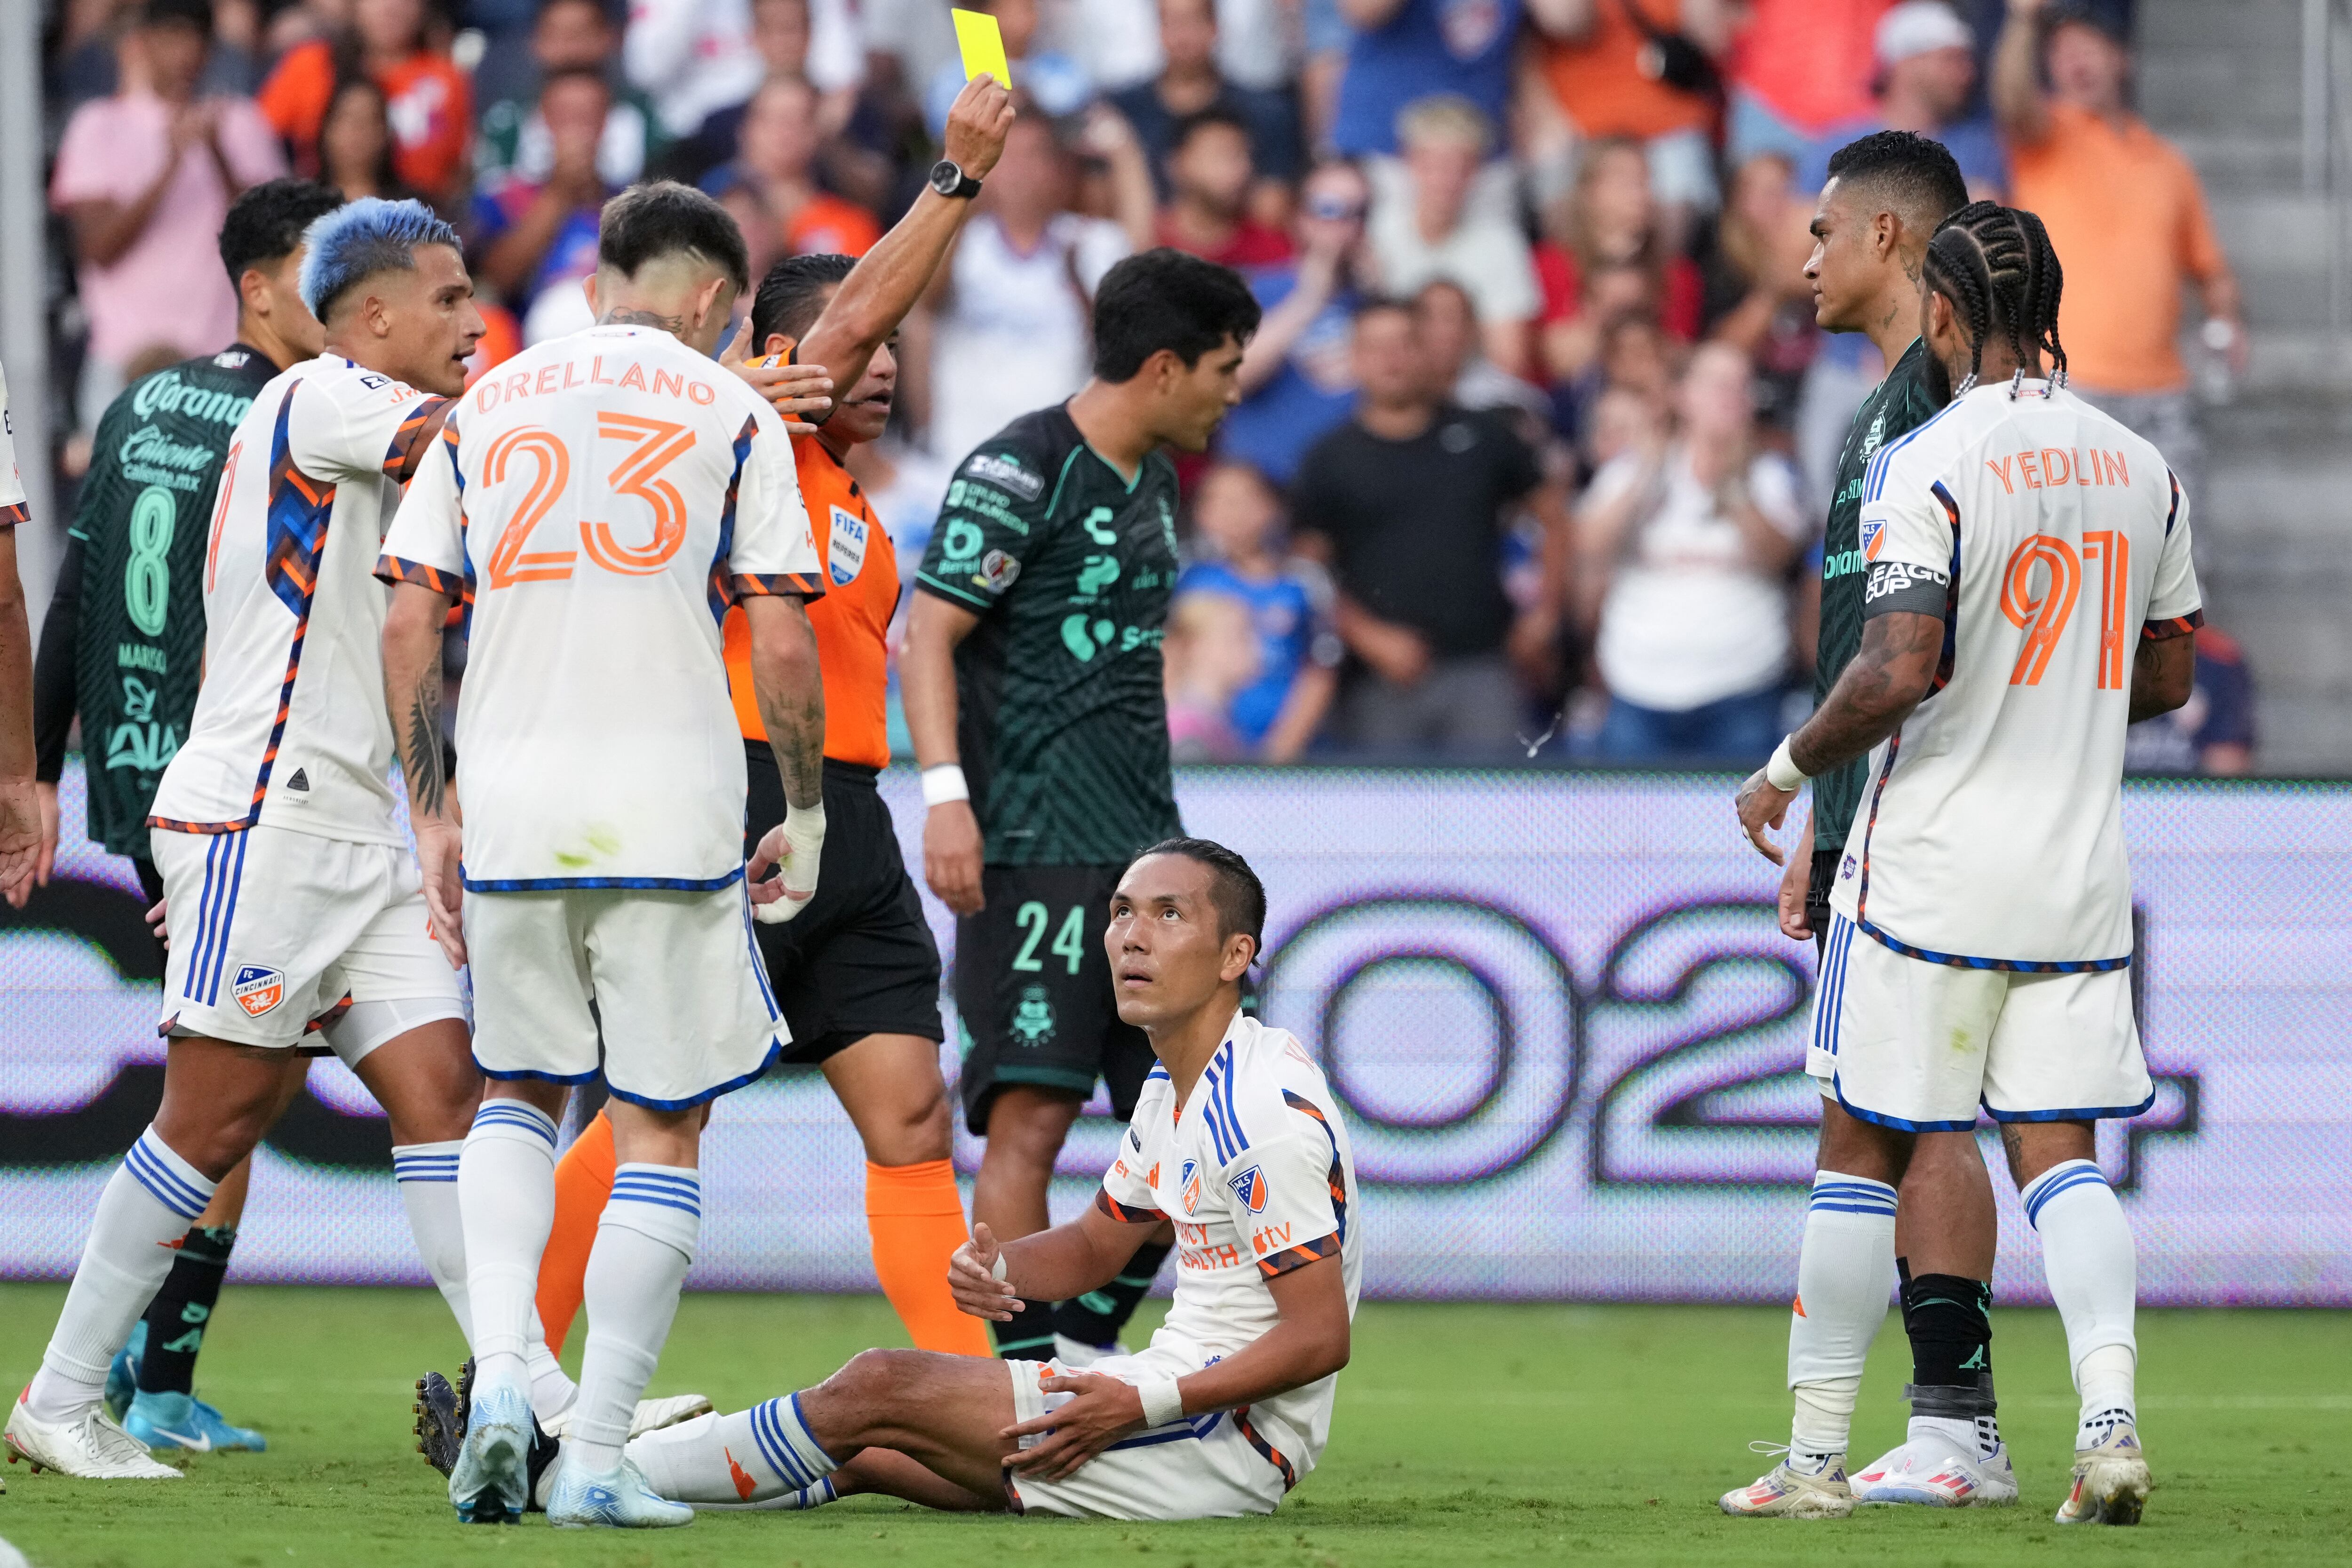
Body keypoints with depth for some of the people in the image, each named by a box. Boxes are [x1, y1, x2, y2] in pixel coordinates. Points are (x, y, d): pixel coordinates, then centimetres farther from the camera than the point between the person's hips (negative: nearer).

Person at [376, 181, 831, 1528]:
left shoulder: (485, 408, 12)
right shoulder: (731, 415, 3)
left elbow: (408, 624, 8)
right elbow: (782, 638, -4)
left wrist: (434, 816, 14)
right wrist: (807, 813, 6)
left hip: (509, 809, 3)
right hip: (672, 807, -3)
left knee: (519, 1092, 21)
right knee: (662, 1128, 6)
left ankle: (500, 1369, -1)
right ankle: (600, 1457, 0)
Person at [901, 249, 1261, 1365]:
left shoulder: (1150, 479, 18)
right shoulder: (1021, 470, -9)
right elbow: (929, 633, -13)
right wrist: (946, 793, -23)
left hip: (1145, 852, 9)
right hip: (1036, 849, -9)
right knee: (1032, 1114, -12)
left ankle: (1083, 1350, 16)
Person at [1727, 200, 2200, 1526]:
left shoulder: (1928, 467, -13)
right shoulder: (2141, 470, 6)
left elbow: (1898, 673, -21)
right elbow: (2168, 675, 14)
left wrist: (1789, 769, -5)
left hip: (1933, 864, -5)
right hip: (2081, 870, 5)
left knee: (1865, 1150, 5)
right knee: (2061, 1152, 6)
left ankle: (1818, 1453, 9)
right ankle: (2111, 1417, -14)